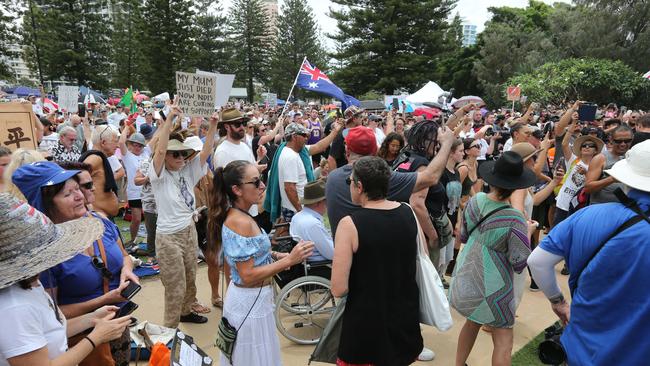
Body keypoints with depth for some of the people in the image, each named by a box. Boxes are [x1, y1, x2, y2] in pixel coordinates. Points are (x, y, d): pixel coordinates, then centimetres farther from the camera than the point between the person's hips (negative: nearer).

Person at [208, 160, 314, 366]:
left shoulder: (237, 216, 3)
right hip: (250, 302, -9)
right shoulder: (241, 222, -26)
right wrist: (289, 260, -28)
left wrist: (275, 255, 4)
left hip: (249, 298, 9)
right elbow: (248, 276, -27)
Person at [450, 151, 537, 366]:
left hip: (465, 278, 6)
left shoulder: (475, 201, -7)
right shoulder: (514, 220, -24)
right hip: (490, 288, -6)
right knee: (503, 341, 10)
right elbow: (520, 264, -16)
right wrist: (528, 232, -6)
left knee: (472, 322, 27)